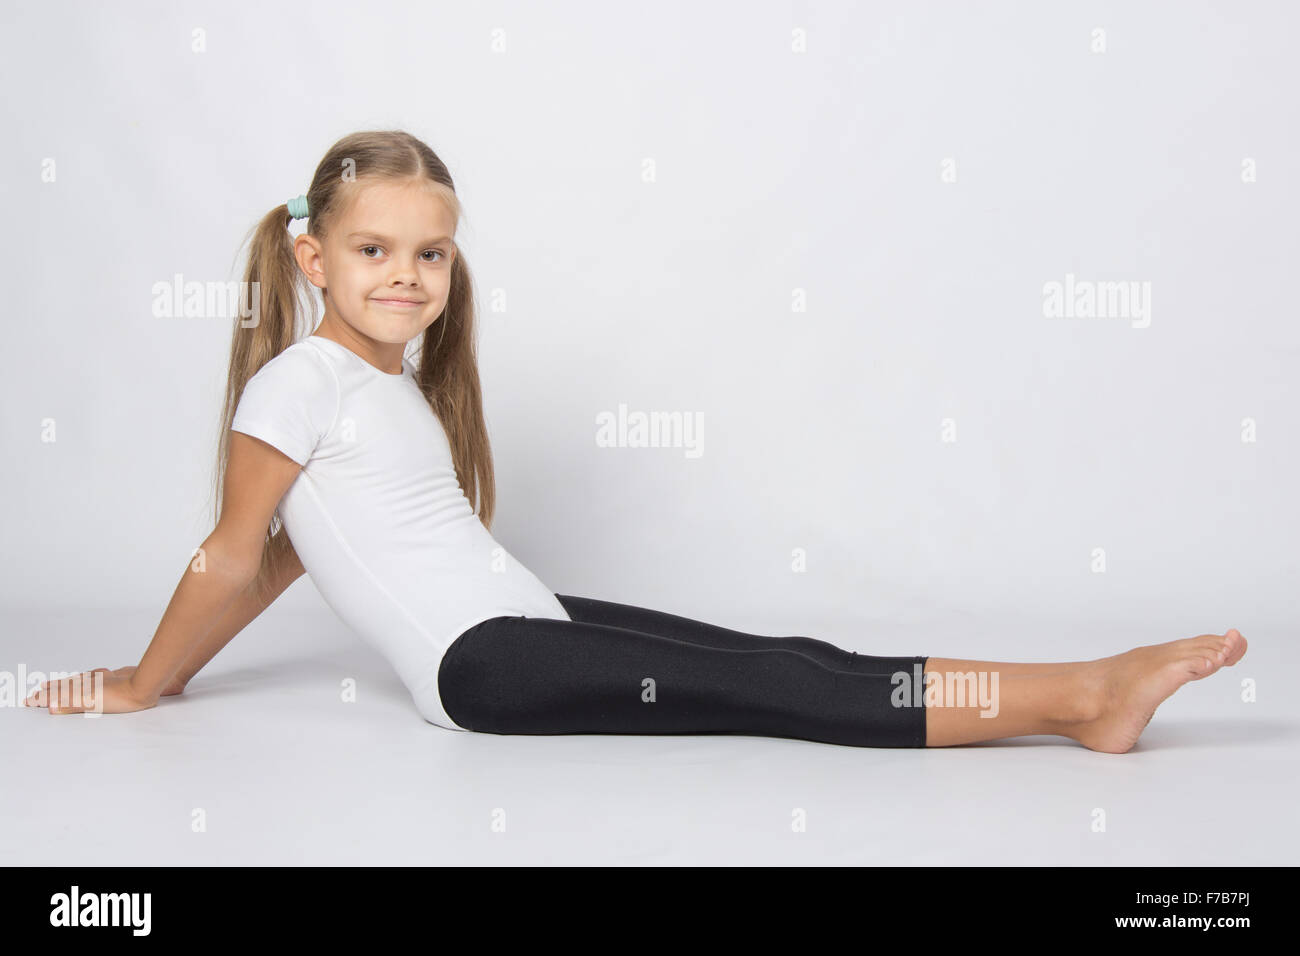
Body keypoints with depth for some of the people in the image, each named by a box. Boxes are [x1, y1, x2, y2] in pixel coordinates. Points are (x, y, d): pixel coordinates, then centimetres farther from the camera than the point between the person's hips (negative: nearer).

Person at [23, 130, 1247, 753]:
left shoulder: (398, 383, 18)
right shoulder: (299, 383, -9)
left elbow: (297, 546, 23)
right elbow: (237, 558, 0)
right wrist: (145, 686, 9)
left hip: (533, 621, 8)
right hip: (481, 665, -8)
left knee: (789, 661, -6)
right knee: (765, 694, -16)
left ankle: (1084, 693, -11)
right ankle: (1073, 693, -19)